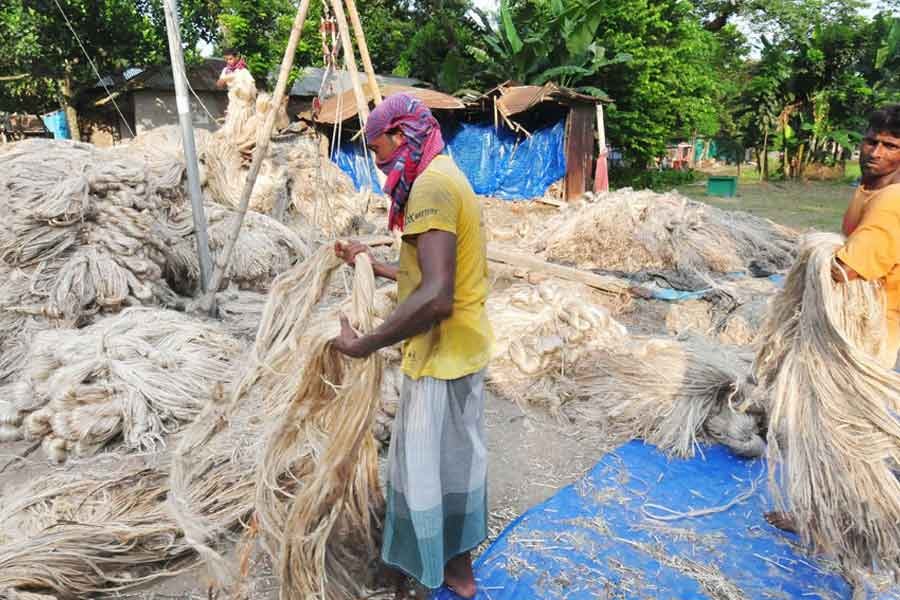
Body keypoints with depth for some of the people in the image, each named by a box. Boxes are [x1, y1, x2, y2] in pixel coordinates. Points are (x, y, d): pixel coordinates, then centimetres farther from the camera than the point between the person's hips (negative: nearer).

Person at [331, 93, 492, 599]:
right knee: (458, 455, 20)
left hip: (442, 356, -10)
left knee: (430, 465, 7)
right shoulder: (449, 178, 12)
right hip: (467, 348, 10)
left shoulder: (431, 185, -20)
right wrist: (371, 263, 21)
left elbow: (436, 297, -31)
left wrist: (365, 344, -23)